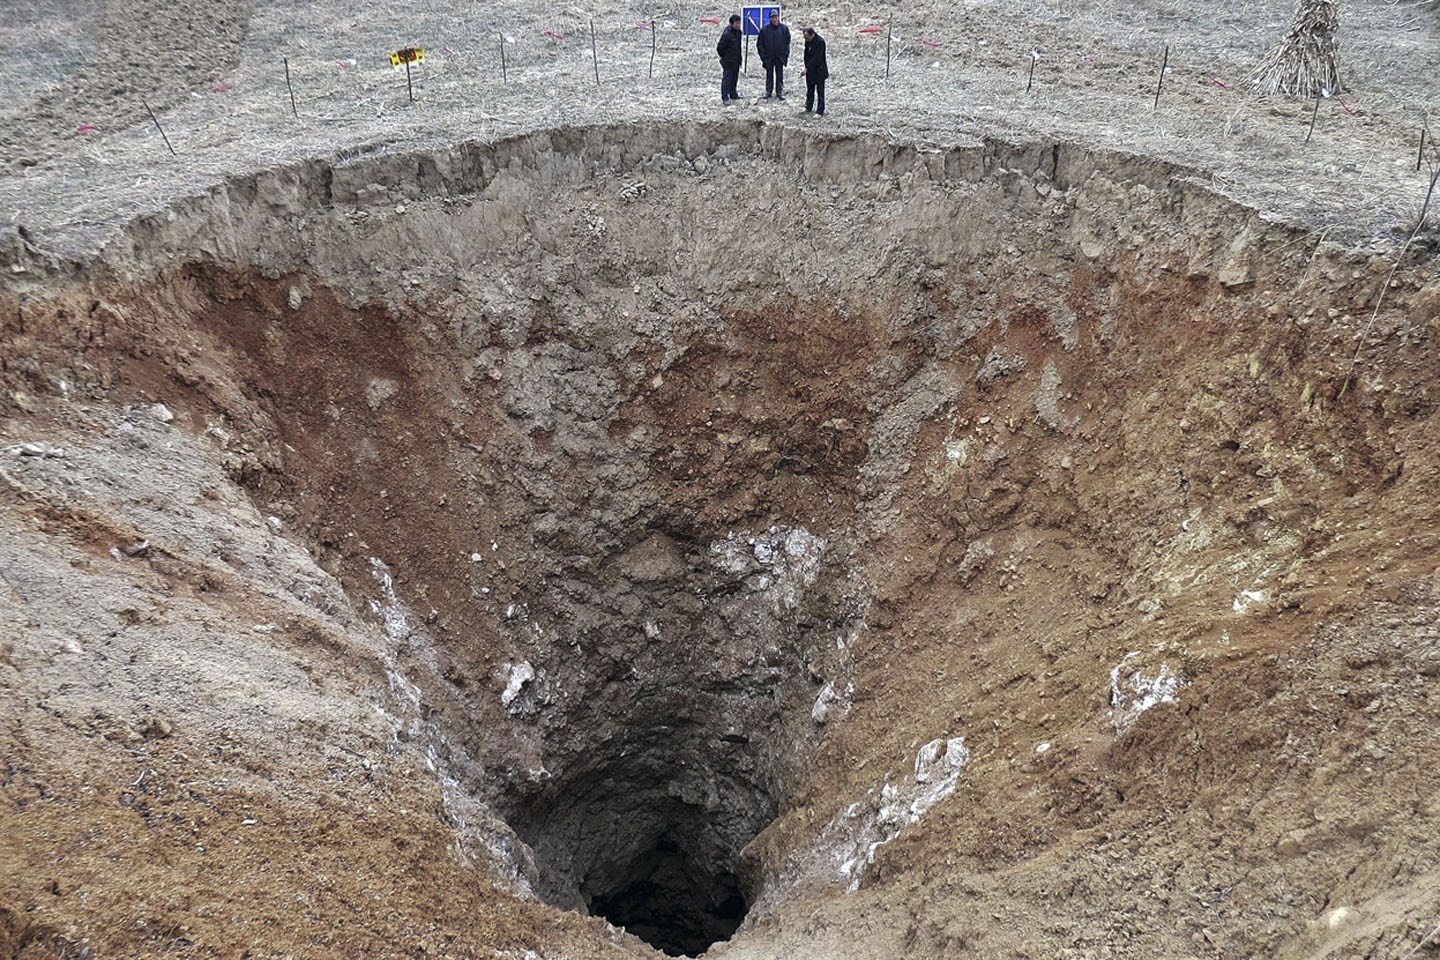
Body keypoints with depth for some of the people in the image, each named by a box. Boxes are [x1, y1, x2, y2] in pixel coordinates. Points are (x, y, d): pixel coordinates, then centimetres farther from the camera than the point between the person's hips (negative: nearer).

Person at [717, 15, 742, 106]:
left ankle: (733, 94, 32)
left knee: (734, 78, 18)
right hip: (728, 62, -8)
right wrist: (724, 57, -3)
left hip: (736, 61, 8)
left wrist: (739, 58, 15)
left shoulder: (738, 32, 5)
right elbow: (719, 48, -17)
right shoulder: (727, 34, -21)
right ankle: (725, 98, -1)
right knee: (726, 79, -4)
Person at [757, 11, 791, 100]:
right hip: (768, 57, 0)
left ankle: (780, 91, 15)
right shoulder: (764, 29, -6)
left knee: (780, 76, 6)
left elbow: (787, 42, 5)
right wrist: (763, 55, -6)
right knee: (769, 75, 9)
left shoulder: (784, 28, -2)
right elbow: (760, 44, 0)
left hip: (780, 56, 1)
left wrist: (786, 55, -2)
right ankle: (768, 91, 19)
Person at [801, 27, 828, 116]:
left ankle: (820, 111, 6)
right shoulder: (808, 40, -1)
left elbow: (816, 58, -27)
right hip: (810, 69, 7)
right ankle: (808, 108, 29)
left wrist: (806, 69, -30)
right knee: (809, 90, 17)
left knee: (820, 92, 0)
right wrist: (806, 67, 8)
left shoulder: (820, 42, -24)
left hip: (819, 70, -7)